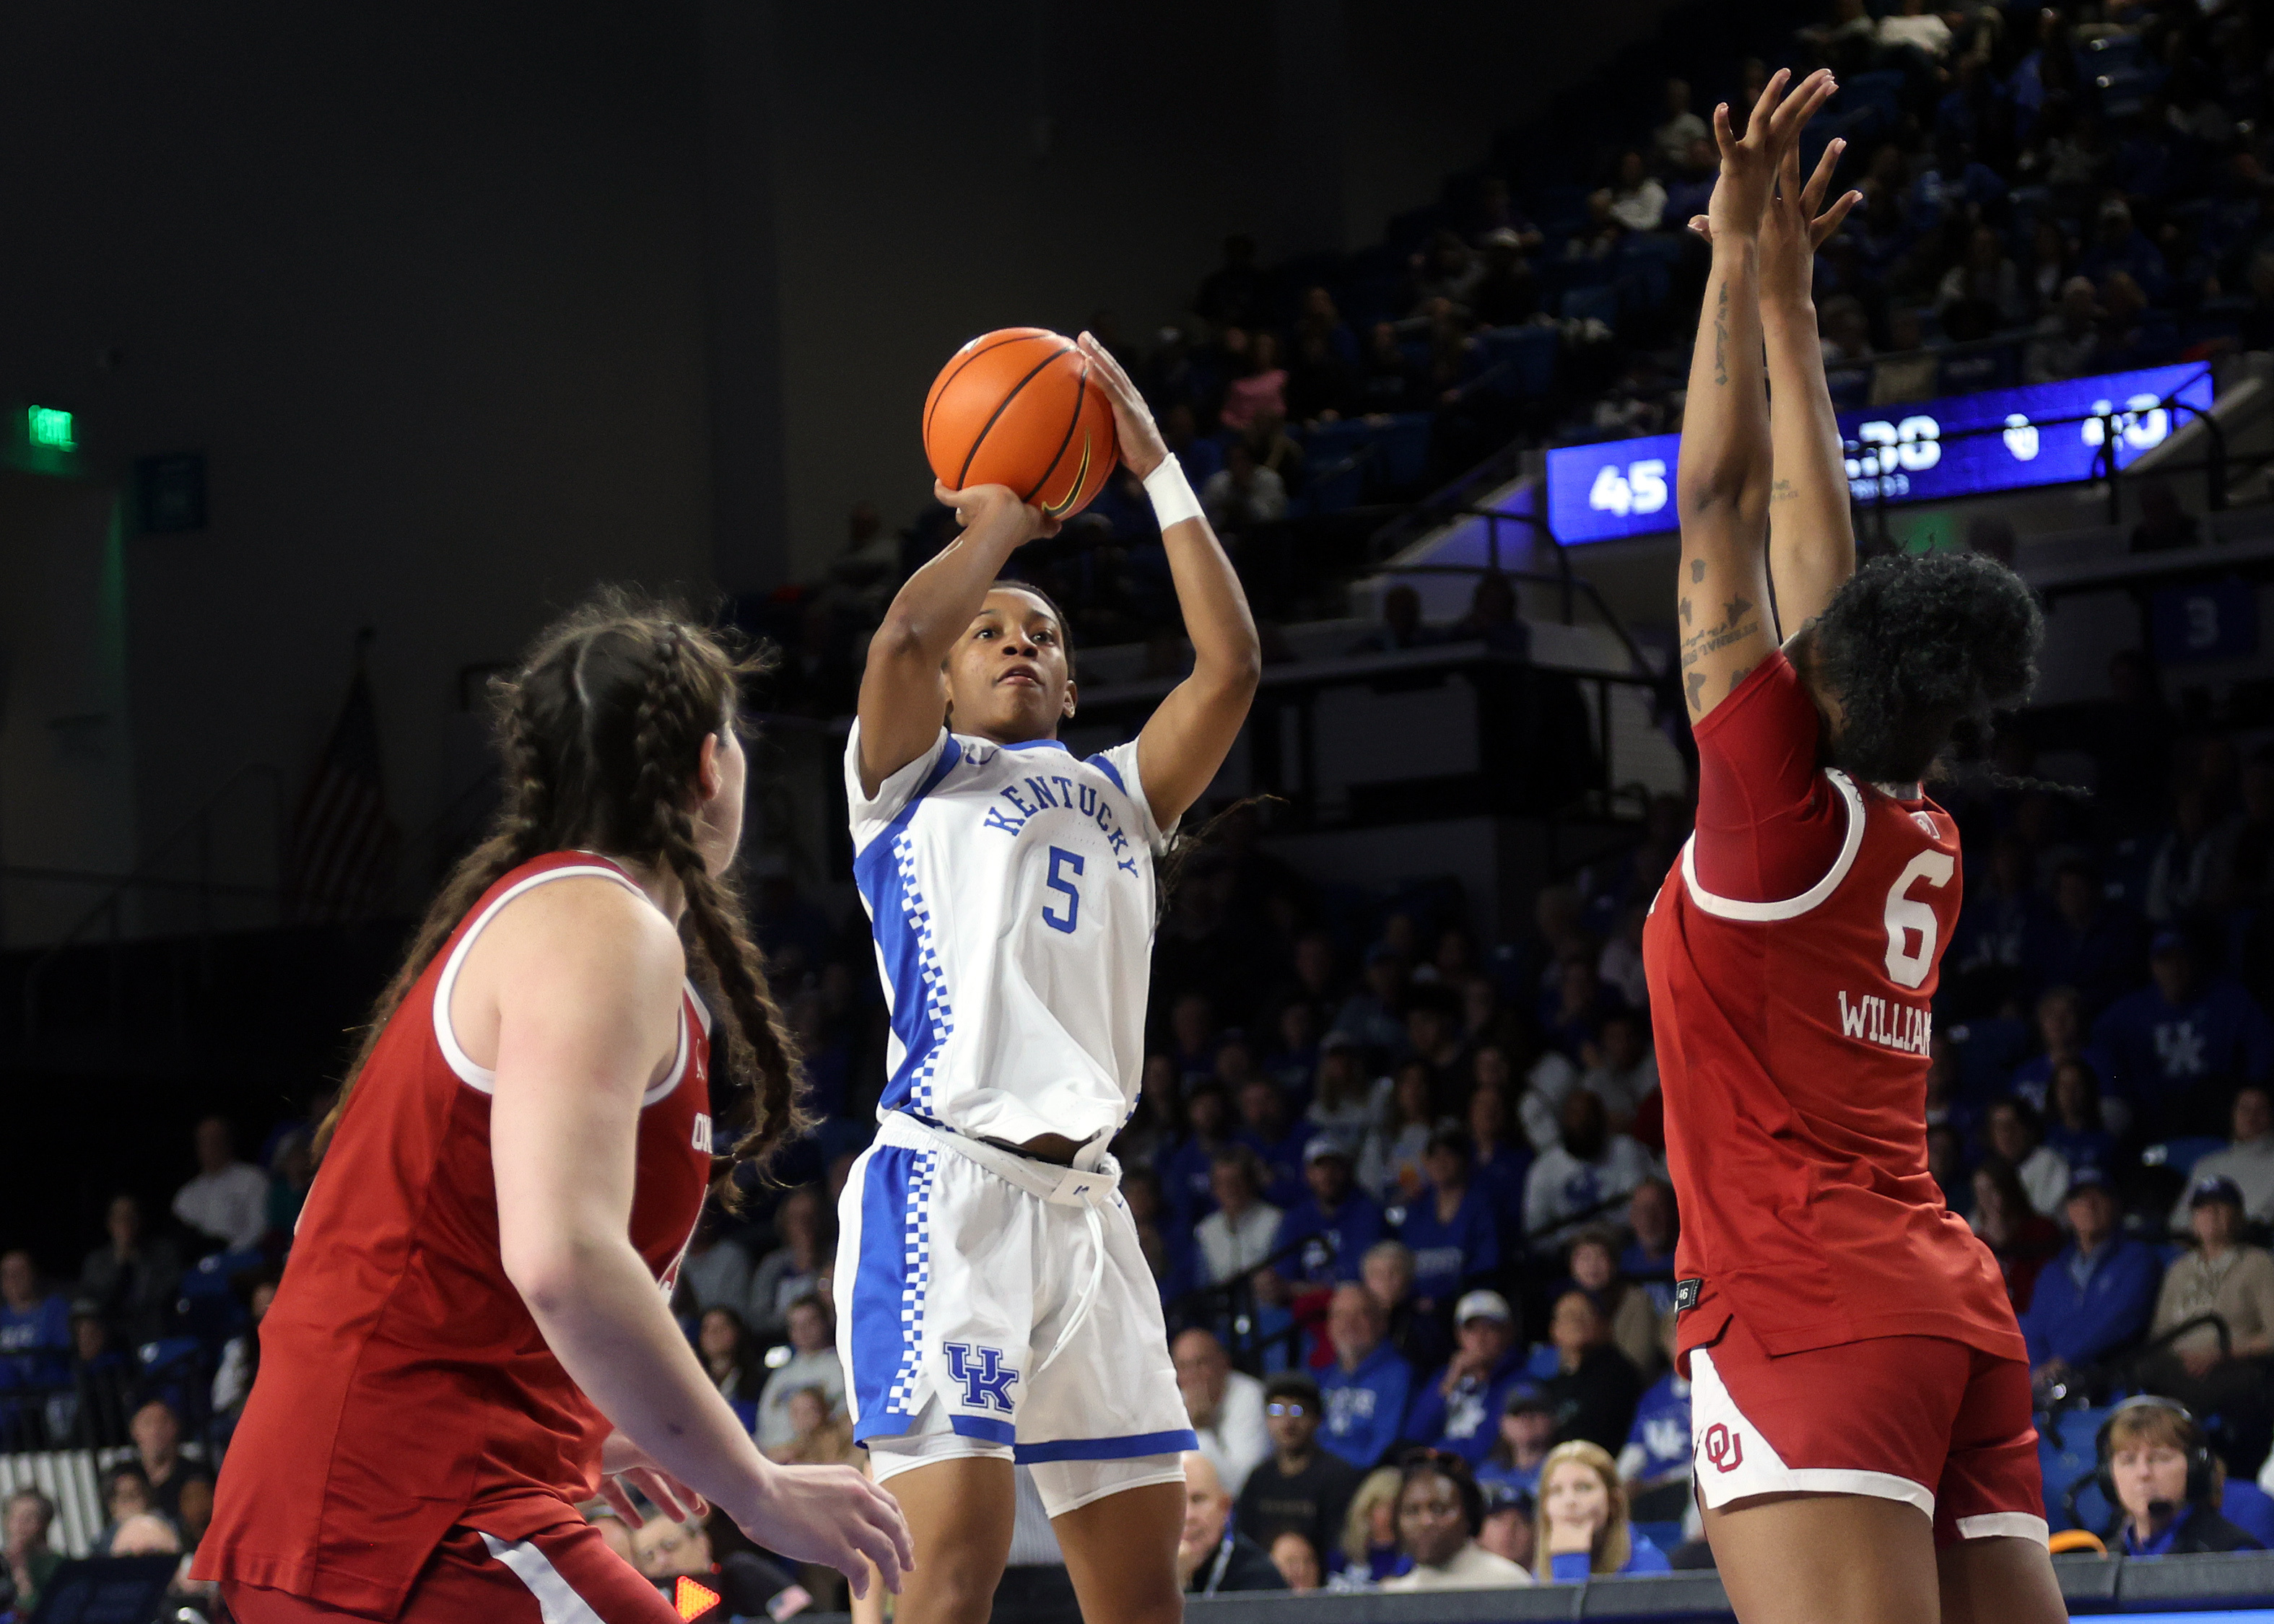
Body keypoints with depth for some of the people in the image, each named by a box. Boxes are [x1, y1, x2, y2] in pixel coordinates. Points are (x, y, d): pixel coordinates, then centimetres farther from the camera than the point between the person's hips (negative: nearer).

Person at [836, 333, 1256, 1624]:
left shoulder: (1117, 796, 26)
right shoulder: (915, 776, 12)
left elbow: (1231, 664, 11)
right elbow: (903, 633, -9)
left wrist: (1155, 465, 12)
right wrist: (1000, 523, 9)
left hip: (1084, 1203, 6)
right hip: (946, 1187, -6)